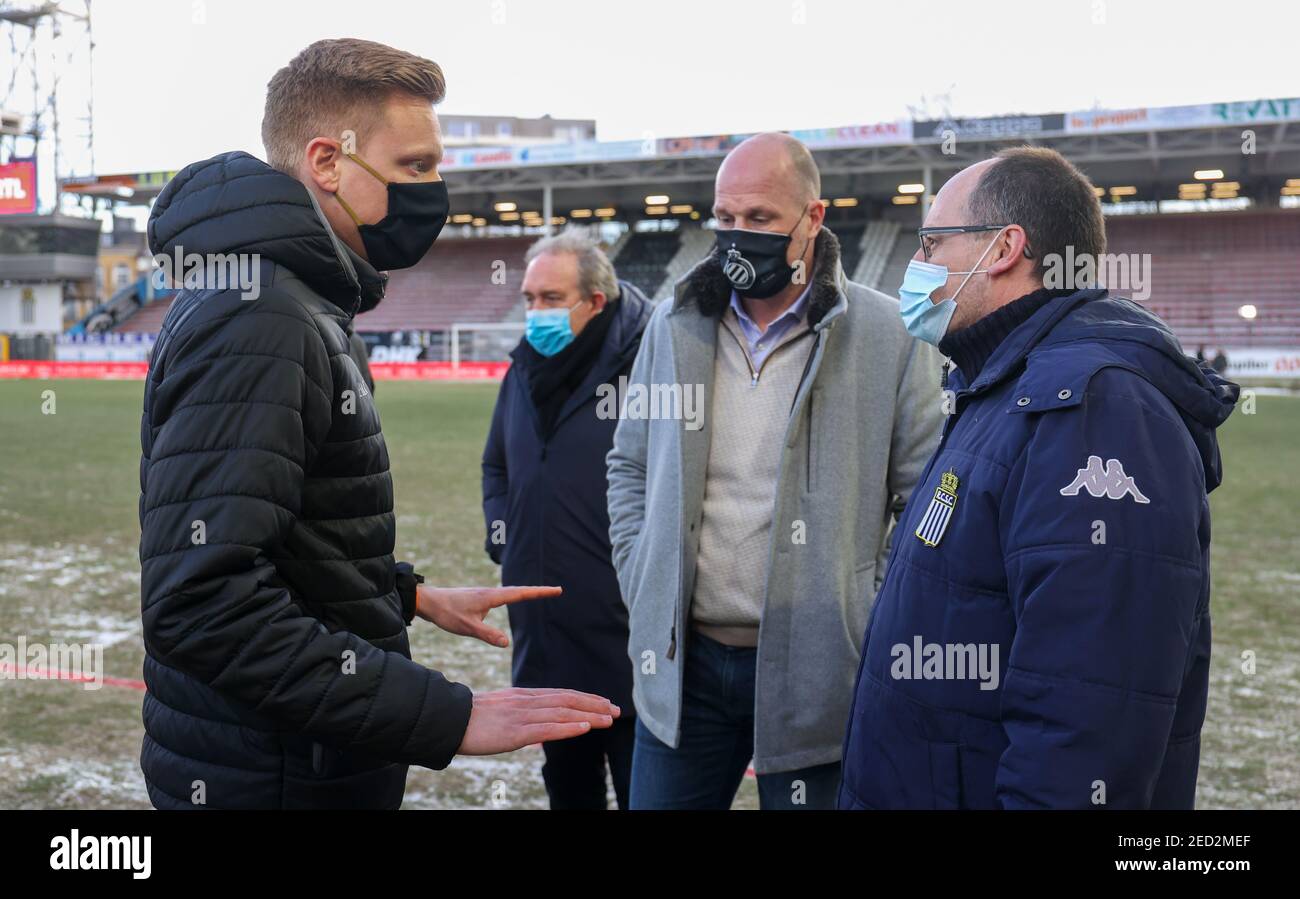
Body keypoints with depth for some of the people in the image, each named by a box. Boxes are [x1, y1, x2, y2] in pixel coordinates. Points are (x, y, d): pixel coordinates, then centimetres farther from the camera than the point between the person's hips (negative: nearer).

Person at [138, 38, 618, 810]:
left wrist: (413, 596, 19)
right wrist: (445, 716, -30)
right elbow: (202, 602, -31)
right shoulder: (253, 319, -22)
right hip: (273, 781, -10)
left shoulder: (297, 306, 11)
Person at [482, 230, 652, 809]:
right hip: (543, 631, 7)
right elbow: (496, 465, 27)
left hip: (625, 633, -7)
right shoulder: (523, 372, 10)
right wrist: (501, 532, 13)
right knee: (567, 784, 21)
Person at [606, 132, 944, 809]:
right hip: (682, 660, 3)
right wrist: (641, 588, 6)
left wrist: (881, 623, -7)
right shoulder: (674, 326, 6)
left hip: (816, 673, -3)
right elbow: (630, 466, 16)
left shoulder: (891, 338, -6)